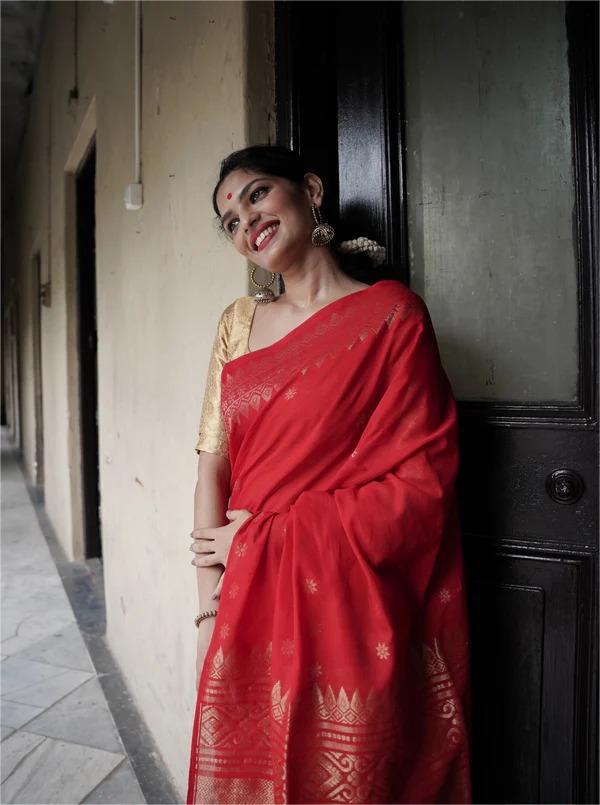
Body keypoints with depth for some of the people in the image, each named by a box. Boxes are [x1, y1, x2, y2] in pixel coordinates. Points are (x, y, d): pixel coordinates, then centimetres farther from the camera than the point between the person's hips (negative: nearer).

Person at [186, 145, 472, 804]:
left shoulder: (392, 313, -7)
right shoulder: (240, 321, 8)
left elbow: (421, 484, -12)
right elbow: (212, 465, 3)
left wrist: (261, 533, -10)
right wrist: (209, 609, -6)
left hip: (351, 609, -4)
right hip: (250, 607, 4)